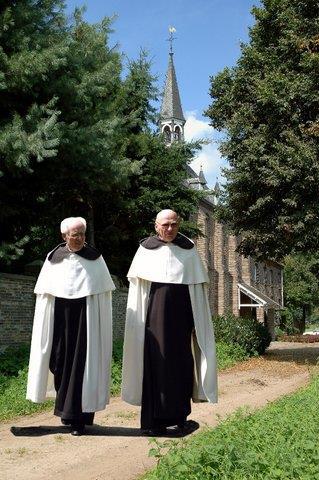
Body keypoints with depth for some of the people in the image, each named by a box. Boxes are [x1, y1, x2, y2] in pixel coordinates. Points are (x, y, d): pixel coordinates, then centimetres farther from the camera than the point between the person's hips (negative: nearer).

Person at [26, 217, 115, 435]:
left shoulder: (95, 258, 0)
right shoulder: (53, 259, 4)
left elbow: (104, 294, 2)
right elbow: (45, 294, 8)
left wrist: (100, 326, -1)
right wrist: (46, 328, 5)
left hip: (86, 320, -2)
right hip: (60, 319, 2)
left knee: (83, 364, -2)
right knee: (60, 362, 5)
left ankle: (79, 417, 7)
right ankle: (66, 408, 29)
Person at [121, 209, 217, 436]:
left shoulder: (188, 250, 5)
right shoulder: (145, 250, 3)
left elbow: (198, 287, 5)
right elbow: (136, 287, 5)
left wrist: (199, 321, 2)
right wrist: (137, 321, 0)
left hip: (181, 316, 1)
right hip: (154, 315, -1)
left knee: (181, 363, 5)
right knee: (154, 363, -2)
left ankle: (179, 416, 19)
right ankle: (153, 420, 5)